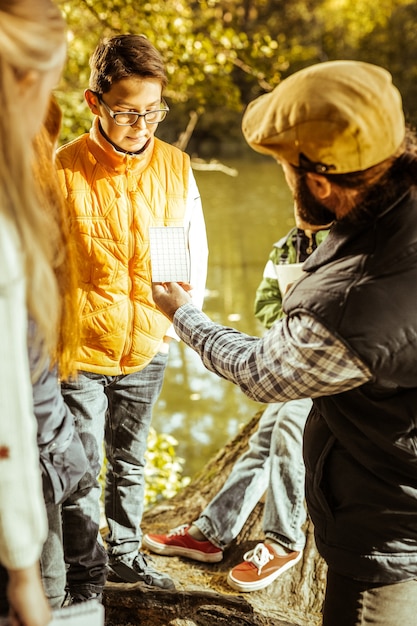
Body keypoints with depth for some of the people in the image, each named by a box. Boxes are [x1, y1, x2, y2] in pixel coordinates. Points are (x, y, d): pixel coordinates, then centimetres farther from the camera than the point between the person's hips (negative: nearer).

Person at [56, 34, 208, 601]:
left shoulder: (176, 167, -3)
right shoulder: (63, 170, -14)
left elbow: (196, 251, 9)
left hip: (148, 352, 4)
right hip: (79, 355, -3)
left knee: (130, 462, 20)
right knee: (82, 470, 6)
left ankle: (126, 554, 40)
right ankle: (85, 575, 26)